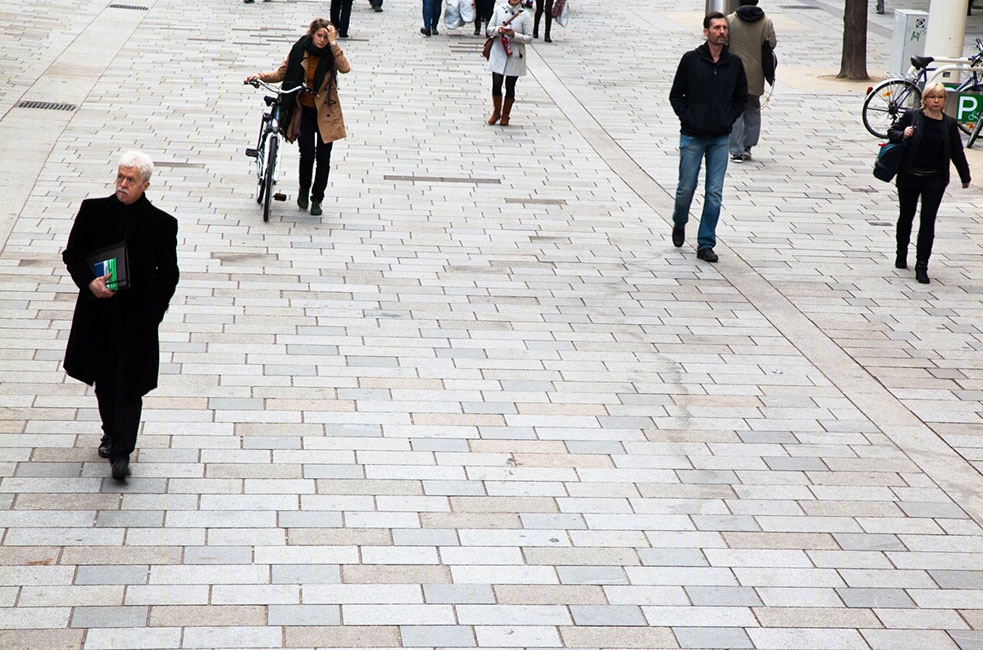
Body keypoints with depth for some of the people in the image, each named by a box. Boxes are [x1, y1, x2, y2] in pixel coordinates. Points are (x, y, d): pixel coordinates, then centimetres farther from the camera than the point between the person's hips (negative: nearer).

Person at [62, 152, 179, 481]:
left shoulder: (162, 223, -5)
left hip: (137, 317, -3)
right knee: (103, 379, 15)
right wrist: (89, 282, -14)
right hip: (98, 312, 3)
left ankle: (121, 453, -3)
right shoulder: (93, 211, 0)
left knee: (129, 384, -5)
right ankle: (111, 434, 37)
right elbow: (72, 254, 5)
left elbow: (168, 274, 2)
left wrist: (154, 313, -6)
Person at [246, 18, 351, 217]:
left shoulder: (331, 54, -6)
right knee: (307, 153, -11)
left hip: (325, 112, 0)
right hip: (304, 111, 0)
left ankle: (317, 199, 19)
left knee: (323, 157, 2)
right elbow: (281, 73, 5)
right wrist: (260, 76, -10)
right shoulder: (299, 50, -3)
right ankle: (304, 189, 18)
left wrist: (333, 43, -27)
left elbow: (345, 68, -27)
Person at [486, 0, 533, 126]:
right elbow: (489, 30, 6)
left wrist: (514, 35, -20)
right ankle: (496, 112, 20)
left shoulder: (524, 15, -4)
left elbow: (529, 38, -4)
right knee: (496, 84, 0)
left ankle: (506, 115, 21)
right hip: (498, 53, 1)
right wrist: (498, 30, -16)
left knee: (510, 86, 6)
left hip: (515, 56, -1)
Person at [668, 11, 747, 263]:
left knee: (715, 193, -1)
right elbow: (676, 95, 3)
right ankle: (679, 224, 35)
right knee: (686, 188, 5)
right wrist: (687, 118, -6)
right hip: (692, 137, -2)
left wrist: (729, 119, 5)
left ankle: (706, 244, 6)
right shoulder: (690, 60, -4)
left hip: (720, 138, 2)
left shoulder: (734, 63, 4)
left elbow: (741, 97, 16)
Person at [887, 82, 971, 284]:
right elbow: (892, 132, 6)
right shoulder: (911, 116, -3)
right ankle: (901, 254, 37)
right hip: (909, 176, 0)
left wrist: (965, 176, 15)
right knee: (906, 216, 14)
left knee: (928, 220, -8)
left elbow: (957, 152, 10)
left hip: (934, 179, 0)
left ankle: (922, 266, -7)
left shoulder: (949, 124, 2)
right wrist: (902, 135, -17)